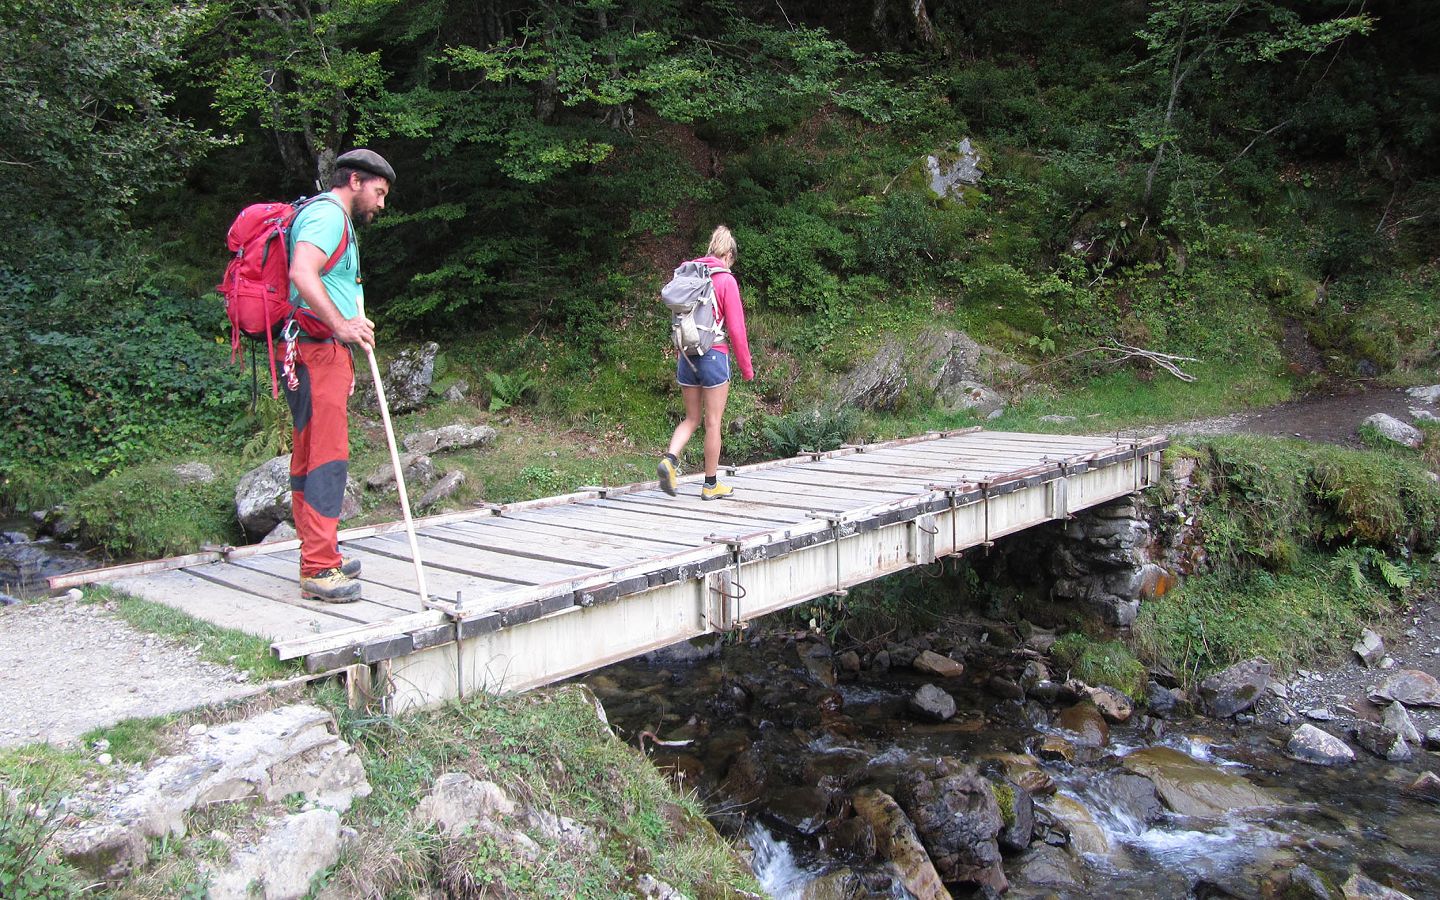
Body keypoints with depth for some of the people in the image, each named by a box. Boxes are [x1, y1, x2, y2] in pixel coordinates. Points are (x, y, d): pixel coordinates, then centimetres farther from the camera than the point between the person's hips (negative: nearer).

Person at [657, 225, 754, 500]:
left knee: (691, 418, 16)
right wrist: (746, 367, 0)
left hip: (686, 355, 5)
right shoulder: (726, 281, -8)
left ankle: (670, 459, -9)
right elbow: (736, 329, -8)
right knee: (713, 423, 5)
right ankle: (711, 485, 13)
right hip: (714, 355, -5)